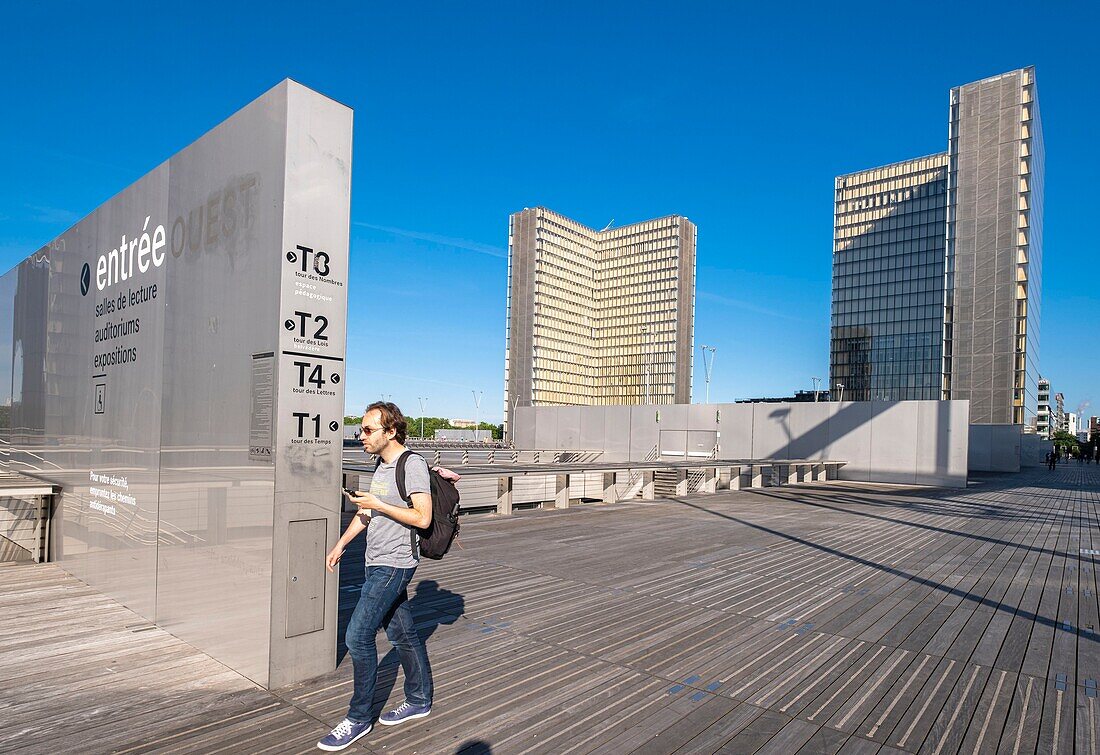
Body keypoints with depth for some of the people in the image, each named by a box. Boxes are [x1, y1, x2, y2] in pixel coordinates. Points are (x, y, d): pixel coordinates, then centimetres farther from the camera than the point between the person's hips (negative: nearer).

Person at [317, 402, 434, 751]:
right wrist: (341, 544, 19)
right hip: (379, 564, 8)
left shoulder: (413, 464, -17)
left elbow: (423, 517, -23)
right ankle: (419, 700, 32)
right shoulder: (381, 465, 11)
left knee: (358, 637, -4)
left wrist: (378, 505, -20)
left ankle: (358, 718, 12)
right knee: (402, 633, 17)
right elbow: (367, 513, 22)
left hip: (393, 565, -8)